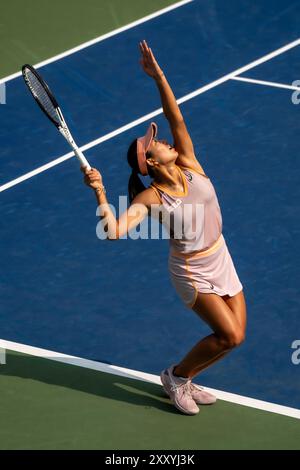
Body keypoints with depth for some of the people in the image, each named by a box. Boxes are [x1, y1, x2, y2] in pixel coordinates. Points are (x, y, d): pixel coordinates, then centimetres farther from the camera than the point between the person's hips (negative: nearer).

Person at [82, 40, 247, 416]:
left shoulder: (189, 166, -8)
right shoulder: (150, 198, -21)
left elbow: (176, 119, -19)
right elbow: (114, 231, -33)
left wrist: (159, 77, -27)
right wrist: (100, 192, -44)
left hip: (220, 261, 6)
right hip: (193, 272, -6)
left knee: (234, 335, 7)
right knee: (230, 335, -14)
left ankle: (182, 382, 26)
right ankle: (177, 375, 9)